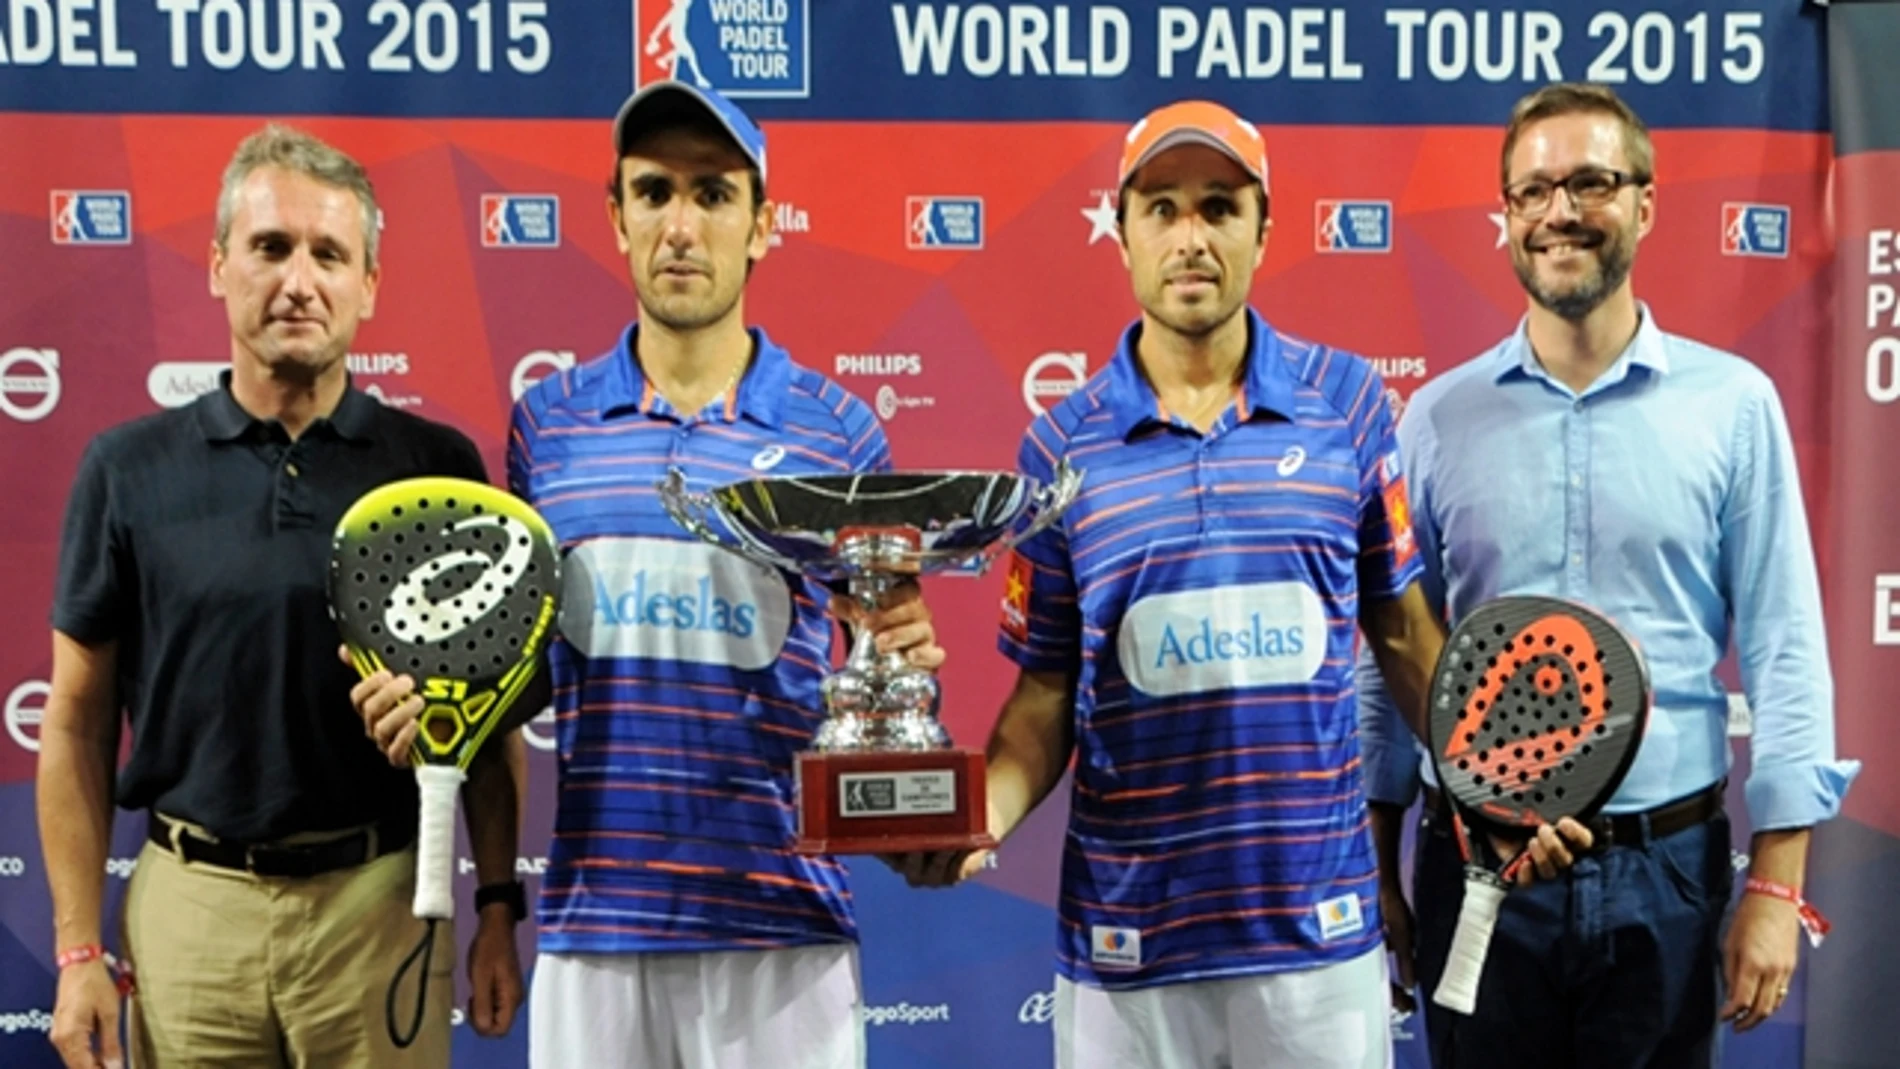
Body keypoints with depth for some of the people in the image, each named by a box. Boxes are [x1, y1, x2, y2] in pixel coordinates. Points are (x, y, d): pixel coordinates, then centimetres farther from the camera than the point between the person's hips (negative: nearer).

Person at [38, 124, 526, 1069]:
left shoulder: (436, 467, 0)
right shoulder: (129, 467, 1)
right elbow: (78, 723, 4)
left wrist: (498, 909, 0)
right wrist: (79, 950, 0)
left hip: (379, 900, 0)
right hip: (187, 903, 1)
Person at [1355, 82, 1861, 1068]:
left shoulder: (1734, 404, -2)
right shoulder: (1438, 417, 1)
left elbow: (1782, 652, -2)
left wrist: (1775, 886, -5)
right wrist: (1377, 866, 5)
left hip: (1666, 869, 0)